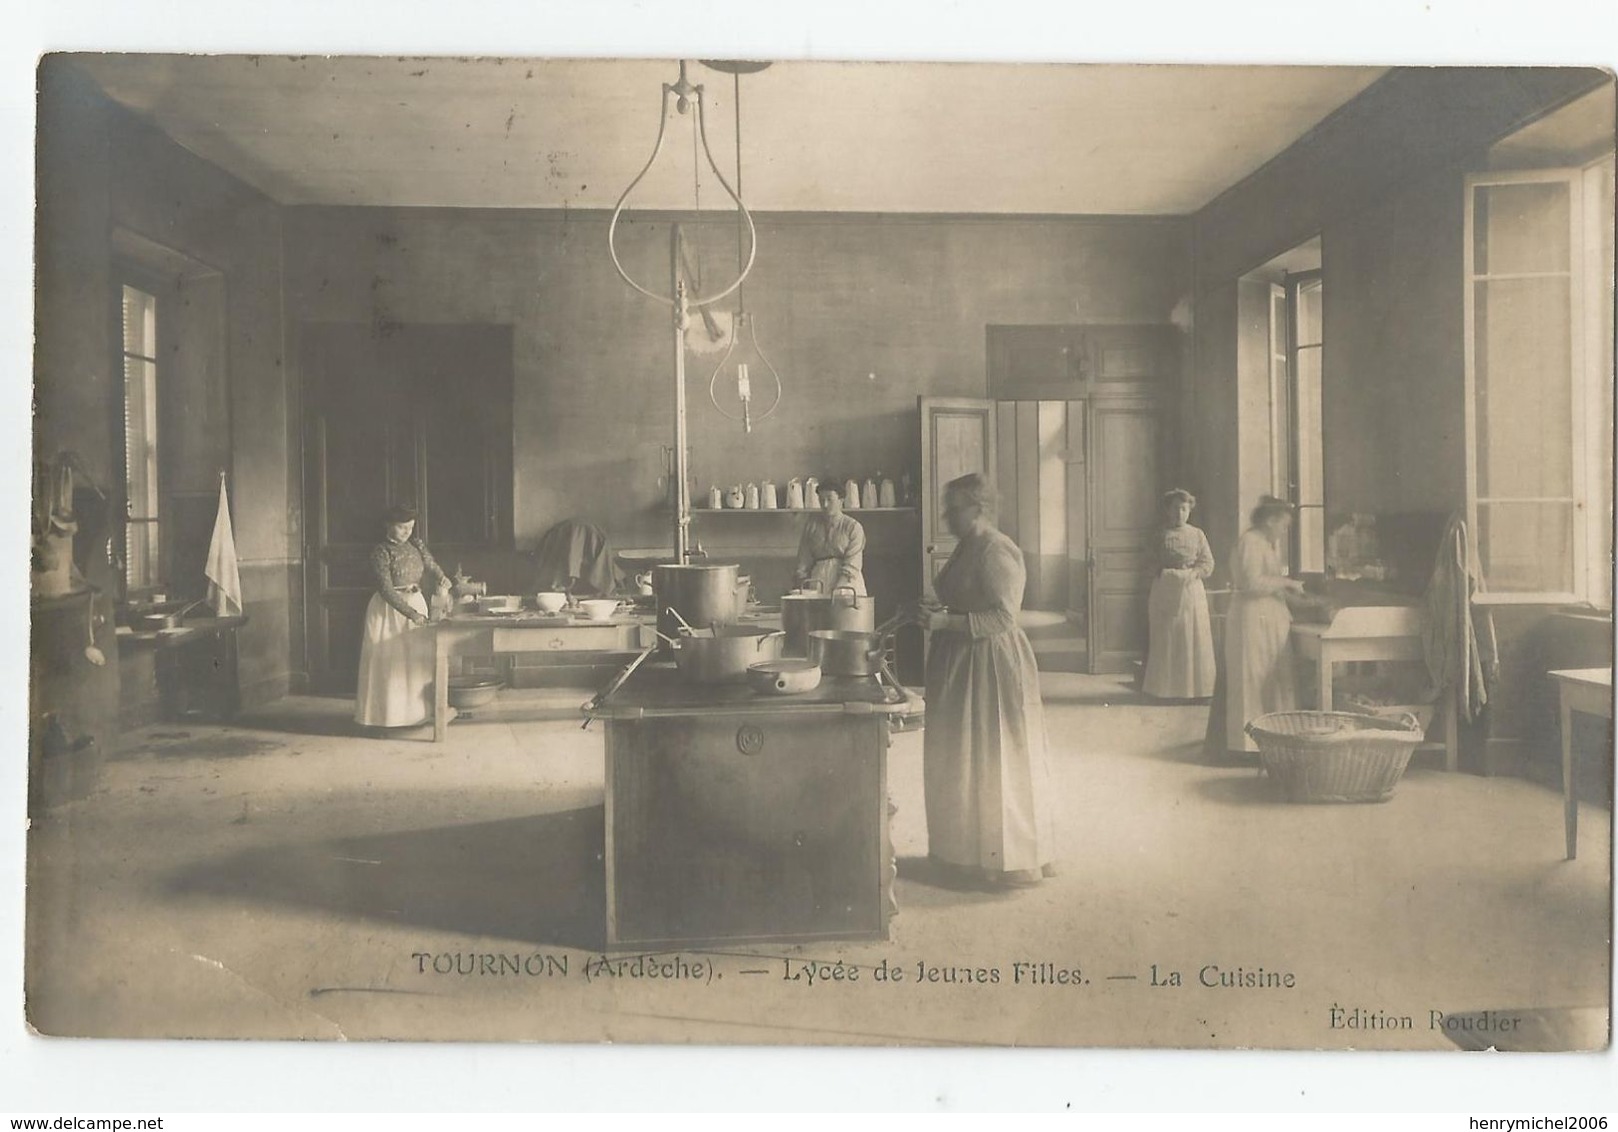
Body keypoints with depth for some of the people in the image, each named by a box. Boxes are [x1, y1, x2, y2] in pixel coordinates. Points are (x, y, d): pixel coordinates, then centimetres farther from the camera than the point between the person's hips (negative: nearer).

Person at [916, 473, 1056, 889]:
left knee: (992, 762, 0)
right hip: (961, 663, 10)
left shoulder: (996, 552, -18)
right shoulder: (968, 548, 12)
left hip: (990, 665, -9)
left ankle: (1003, 858, 13)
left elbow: (1003, 618, -24)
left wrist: (946, 621, -26)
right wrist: (935, 612, 7)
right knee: (960, 759, 14)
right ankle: (967, 849, 26)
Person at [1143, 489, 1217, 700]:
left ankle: (1195, 688, 5)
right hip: (1165, 591, 0)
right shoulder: (1161, 536, 6)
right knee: (1165, 641, 1)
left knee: (1193, 639, 0)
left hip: (1191, 590, 1)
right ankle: (1166, 689, 6)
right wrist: (1169, 573, -12)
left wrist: (1191, 573, -13)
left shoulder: (1197, 535, 7)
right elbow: (1152, 565, 4)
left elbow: (1208, 564, 3)